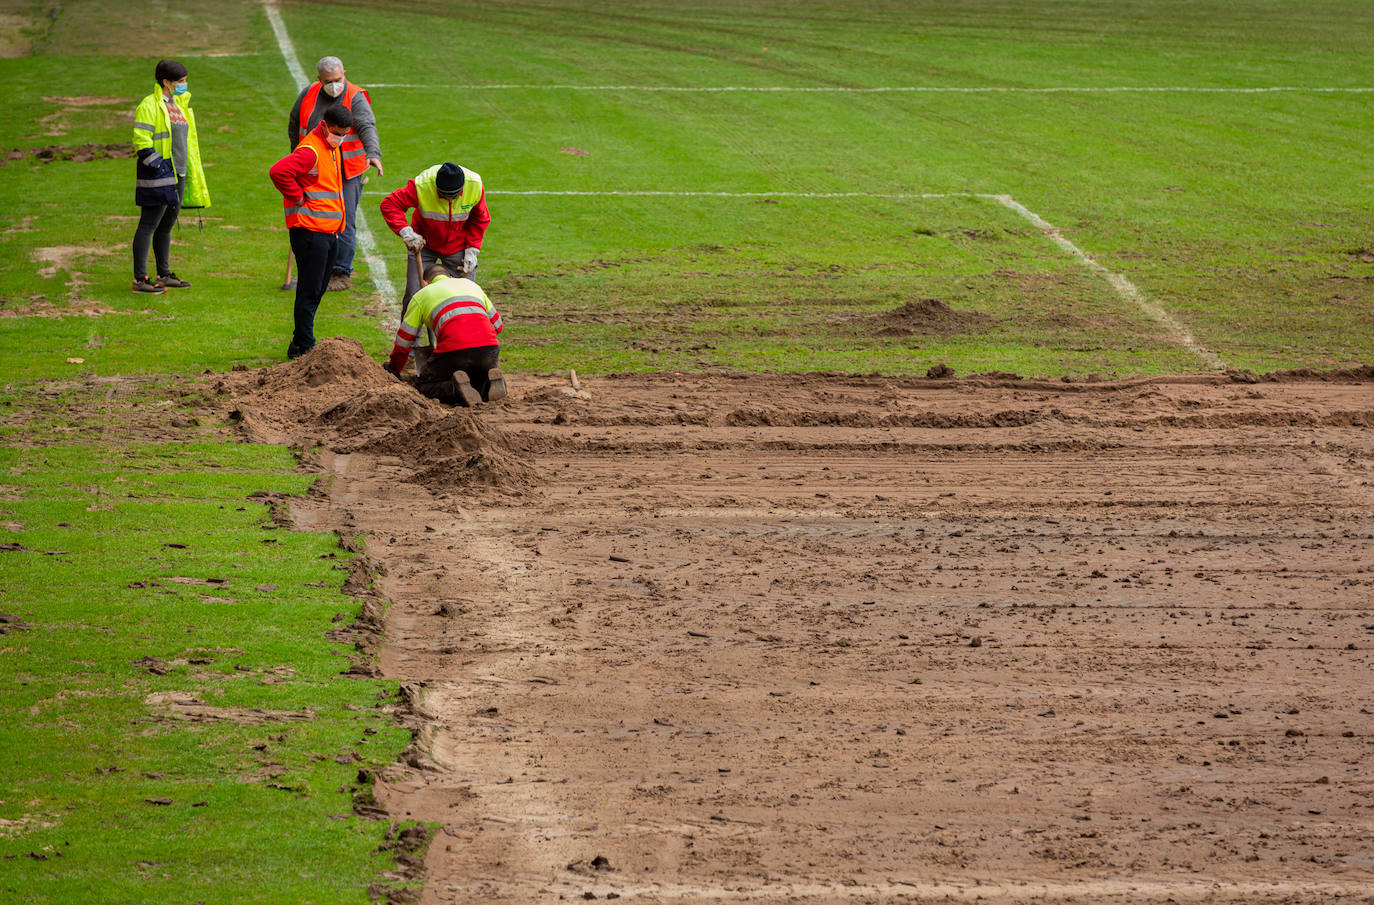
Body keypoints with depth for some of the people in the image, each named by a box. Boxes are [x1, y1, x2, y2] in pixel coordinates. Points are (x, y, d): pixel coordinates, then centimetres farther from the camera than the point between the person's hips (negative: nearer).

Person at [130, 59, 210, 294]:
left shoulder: (177, 105, 17)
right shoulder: (149, 106, -11)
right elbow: (142, 142, -16)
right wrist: (159, 167, -20)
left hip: (178, 175, 9)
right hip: (158, 178, -9)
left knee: (166, 226, 15)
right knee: (149, 226, -7)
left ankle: (164, 275, 22)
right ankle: (140, 279, -6)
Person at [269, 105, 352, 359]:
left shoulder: (333, 148, 16)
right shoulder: (310, 150, -15)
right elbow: (279, 171, -30)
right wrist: (298, 197, -18)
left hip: (330, 231, 9)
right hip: (311, 231, -9)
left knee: (318, 290, 13)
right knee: (309, 291, -6)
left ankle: (301, 342, 20)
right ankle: (303, 346, -1)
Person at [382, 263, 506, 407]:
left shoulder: (421, 295, 22)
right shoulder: (471, 285, 32)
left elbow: (404, 340, 26)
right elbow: (496, 323, 34)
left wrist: (394, 369, 42)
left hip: (455, 351, -4)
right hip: (490, 347, 4)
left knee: (424, 385, 15)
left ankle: (453, 388, -18)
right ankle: (489, 382, -6)